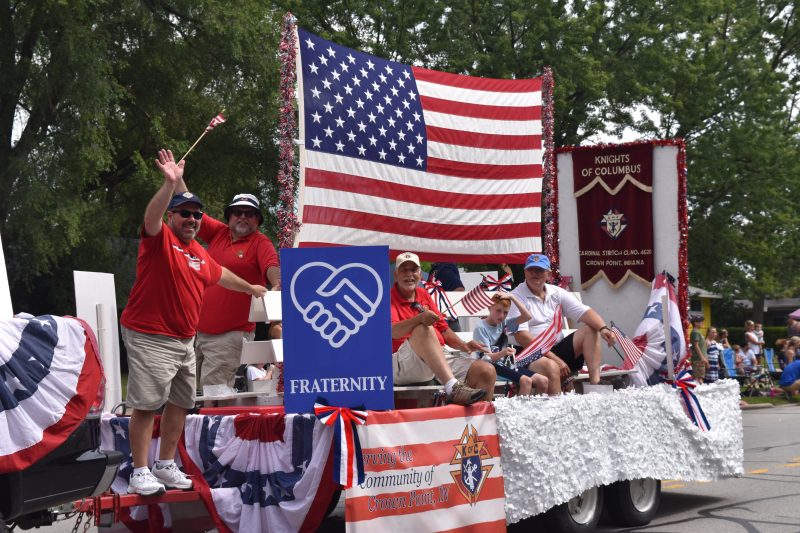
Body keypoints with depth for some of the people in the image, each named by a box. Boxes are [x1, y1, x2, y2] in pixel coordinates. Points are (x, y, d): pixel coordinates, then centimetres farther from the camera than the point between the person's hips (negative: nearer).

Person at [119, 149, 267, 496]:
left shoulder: (199, 252, 15)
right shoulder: (159, 238, -7)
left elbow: (220, 274, 34)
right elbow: (152, 215, -29)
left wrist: (250, 288, 46)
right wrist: (170, 184, -44)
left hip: (184, 340, 8)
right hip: (150, 338, -8)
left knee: (180, 403, 12)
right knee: (146, 404, -8)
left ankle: (166, 464, 23)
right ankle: (140, 471, -3)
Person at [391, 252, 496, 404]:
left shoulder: (423, 294, 23)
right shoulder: (389, 299, 2)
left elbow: (442, 328, 24)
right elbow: (393, 331, -17)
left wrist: (463, 345, 4)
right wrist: (420, 318, -35)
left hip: (440, 360, 7)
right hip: (402, 364, -7)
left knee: (487, 371, -12)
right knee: (423, 329, -36)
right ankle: (453, 388, -48)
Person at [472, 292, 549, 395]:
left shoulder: (504, 324, 13)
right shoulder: (481, 328, -7)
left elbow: (527, 316, 5)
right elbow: (487, 358, -15)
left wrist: (512, 297, 0)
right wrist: (503, 353, -35)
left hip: (507, 365, 8)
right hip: (493, 367, -8)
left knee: (543, 381, -5)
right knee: (526, 380, -29)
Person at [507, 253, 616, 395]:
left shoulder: (557, 293, 9)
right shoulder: (516, 297, -7)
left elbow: (585, 312, -1)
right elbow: (521, 336, -16)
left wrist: (603, 328, -24)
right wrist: (555, 359, -21)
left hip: (558, 349, 6)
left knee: (590, 329, -9)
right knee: (551, 367, -37)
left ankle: (595, 382, -22)